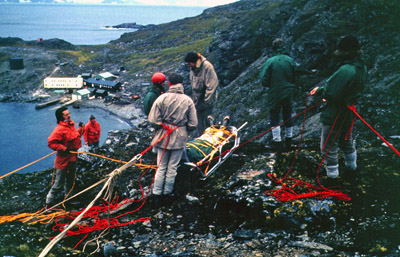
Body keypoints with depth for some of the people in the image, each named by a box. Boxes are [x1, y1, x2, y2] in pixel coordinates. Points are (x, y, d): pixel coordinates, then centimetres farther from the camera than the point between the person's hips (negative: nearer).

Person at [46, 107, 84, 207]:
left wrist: (81, 128, 7)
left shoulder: (71, 125, 5)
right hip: (63, 161, -9)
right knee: (59, 184, -1)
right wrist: (64, 148, -27)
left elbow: (76, 136, 21)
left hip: (72, 159, 9)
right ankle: (49, 203, 12)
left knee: (70, 181, 24)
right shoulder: (60, 129, -24)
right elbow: (51, 142, -27)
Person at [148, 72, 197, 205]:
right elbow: (193, 124, -7)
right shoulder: (188, 100, -8)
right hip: (179, 138, 0)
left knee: (161, 167, 12)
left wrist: (161, 126, 7)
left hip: (163, 137, 1)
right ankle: (167, 193, 21)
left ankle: (157, 194, 15)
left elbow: (153, 120, -13)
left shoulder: (162, 98, -10)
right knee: (172, 168, 11)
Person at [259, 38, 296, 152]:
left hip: (275, 94, -4)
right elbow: (296, 78, 5)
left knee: (274, 118, 5)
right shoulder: (290, 60, -2)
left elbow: (263, 80, -14)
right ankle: (289, 139, 30)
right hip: (289, 94, 4)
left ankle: (277, 142, 4)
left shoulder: (270, 61, -14)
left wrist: (271, 85, 5)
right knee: (288, 116, 18)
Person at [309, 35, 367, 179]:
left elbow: (331, 93, -29)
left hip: (335, 116, -10)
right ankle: (351, 165, 48)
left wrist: (322, 92, -7)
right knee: (346, 140, 30)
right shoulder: (362, 67, 0)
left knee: (328, 146, 7)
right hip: (348, 113, 10)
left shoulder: (345, 70, -31)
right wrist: (319, 90, 7)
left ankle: (332, 174, 19)